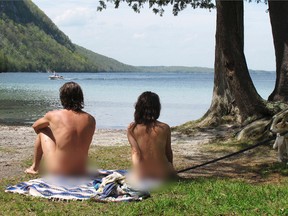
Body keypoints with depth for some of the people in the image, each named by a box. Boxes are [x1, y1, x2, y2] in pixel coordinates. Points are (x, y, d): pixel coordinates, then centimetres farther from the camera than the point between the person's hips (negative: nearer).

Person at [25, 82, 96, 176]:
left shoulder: (53, 115, -8)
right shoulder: (91, 120, -1)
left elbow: (35, 126, 14)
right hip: (80, 175, 3)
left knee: (43, 131, 18)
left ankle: (35, 167, 35)